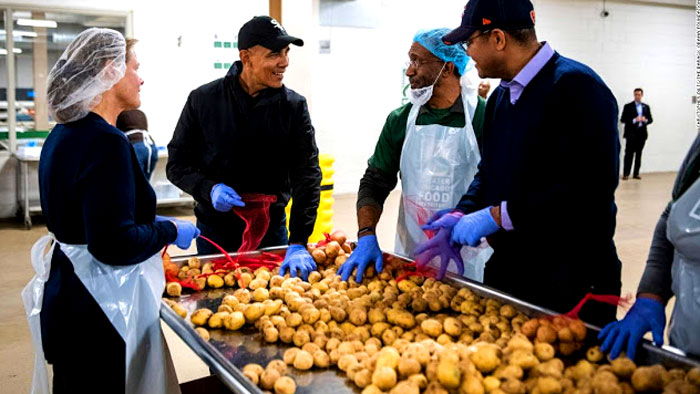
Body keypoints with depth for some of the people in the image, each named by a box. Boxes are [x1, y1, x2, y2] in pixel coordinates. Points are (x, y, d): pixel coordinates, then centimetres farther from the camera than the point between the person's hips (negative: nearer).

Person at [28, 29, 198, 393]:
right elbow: (114, 243, -27)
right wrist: (170, 230, -11)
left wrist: (152, 225, 16)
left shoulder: (62, 135, 9)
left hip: (64, 298, 10)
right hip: (100, 313, -9)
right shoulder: (105, 142, -22)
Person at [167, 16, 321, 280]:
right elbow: (177, 163, -1)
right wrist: (208, 189, -21)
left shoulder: (294, 106, -8)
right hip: (215, 231, 0)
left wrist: (298, 243, -23)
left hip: (271, 230, 1)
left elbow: (307, 175, -14)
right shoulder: (203, 100, -8)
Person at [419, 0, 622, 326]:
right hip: (507, 271, 8)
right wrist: (462, 216, -2)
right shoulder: (500, 96, 11)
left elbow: (588, 189, -27)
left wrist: (497, 216, -23)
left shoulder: (576, 87, -17)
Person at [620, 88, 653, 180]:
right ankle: (626, 174, -6)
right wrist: (634, 120, -17)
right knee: (629, 154, -7)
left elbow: (650, 119, 14)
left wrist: (645, 120, -9)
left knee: (638, 154, 5)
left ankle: (636, 173, 10)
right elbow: (622, 119, -5)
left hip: (642, 133, 4)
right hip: (631, 133, -4)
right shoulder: (628, 106, 2)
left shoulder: (646, 107, 14)